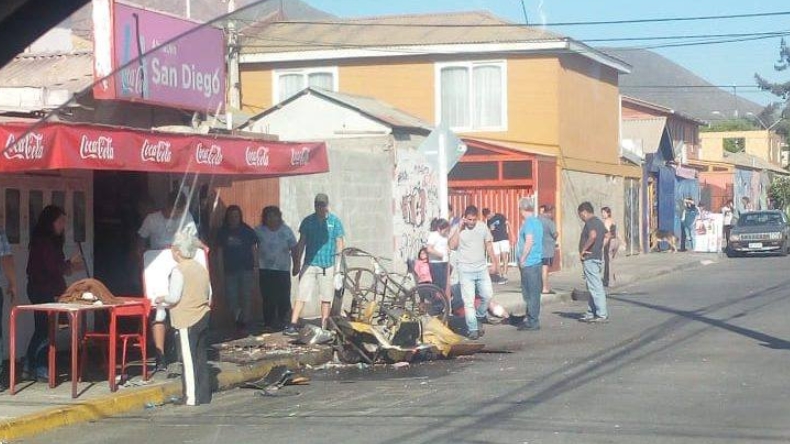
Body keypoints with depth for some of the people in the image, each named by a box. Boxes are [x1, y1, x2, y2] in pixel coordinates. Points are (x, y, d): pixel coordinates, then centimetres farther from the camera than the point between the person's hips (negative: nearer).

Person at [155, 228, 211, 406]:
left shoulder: (178, 271, -14)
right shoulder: (201, 268, 10)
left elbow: (174, 297, -16)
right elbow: (209, 293, 14)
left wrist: (161, 299, 1)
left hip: (187, 320, -8)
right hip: (203, 317, 8)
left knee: (188, 357, -4)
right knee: (201, 356, 12)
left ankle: (191, 396, -4)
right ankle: (204, 395, 16)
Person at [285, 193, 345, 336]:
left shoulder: (335, 221, 2)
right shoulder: (308, 221, 6)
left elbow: (339, 243, 4)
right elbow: (301, 243, 11)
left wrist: (338, 264, -2)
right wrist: (297, 263, 8)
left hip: (328, 265, 0)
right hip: (310, 264, 0)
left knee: (326, 298, 5)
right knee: (302, 296, -6)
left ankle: (323, 328, 12)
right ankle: (292, 325, -10)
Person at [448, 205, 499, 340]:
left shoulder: (483, 227, 1)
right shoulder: (458, 229, -8)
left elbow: (489, 245, 11)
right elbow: (452, 246, -22)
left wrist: (494, 263, 10)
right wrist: (459, 229, -23)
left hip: (482, 268, 3)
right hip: (466, 270, -3)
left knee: (488, 295, 5)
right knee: (469, 301, -4)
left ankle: (480, 314, 34)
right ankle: (472, 329, 1)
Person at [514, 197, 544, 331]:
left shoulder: (529, 222, -13)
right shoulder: (537, 221, 15)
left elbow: (529, 241, -22)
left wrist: (522, 259, -15)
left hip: (529, 263, -9)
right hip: (536, 261, 9)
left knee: (531, 294, -4)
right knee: (531, 293, 15)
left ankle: (533, 322, -1)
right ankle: (530, 319, 21)